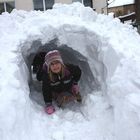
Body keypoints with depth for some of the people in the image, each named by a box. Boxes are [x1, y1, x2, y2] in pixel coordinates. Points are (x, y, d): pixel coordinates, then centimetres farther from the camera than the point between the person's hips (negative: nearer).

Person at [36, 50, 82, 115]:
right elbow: (46, 90, -27)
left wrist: (75, 83, -8)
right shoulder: (46, 75, -38)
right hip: (55, 91, -1)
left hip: (69, 87, 1)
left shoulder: (69, 68, -37)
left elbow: (78, 71, -13)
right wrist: (48, 104, -29)